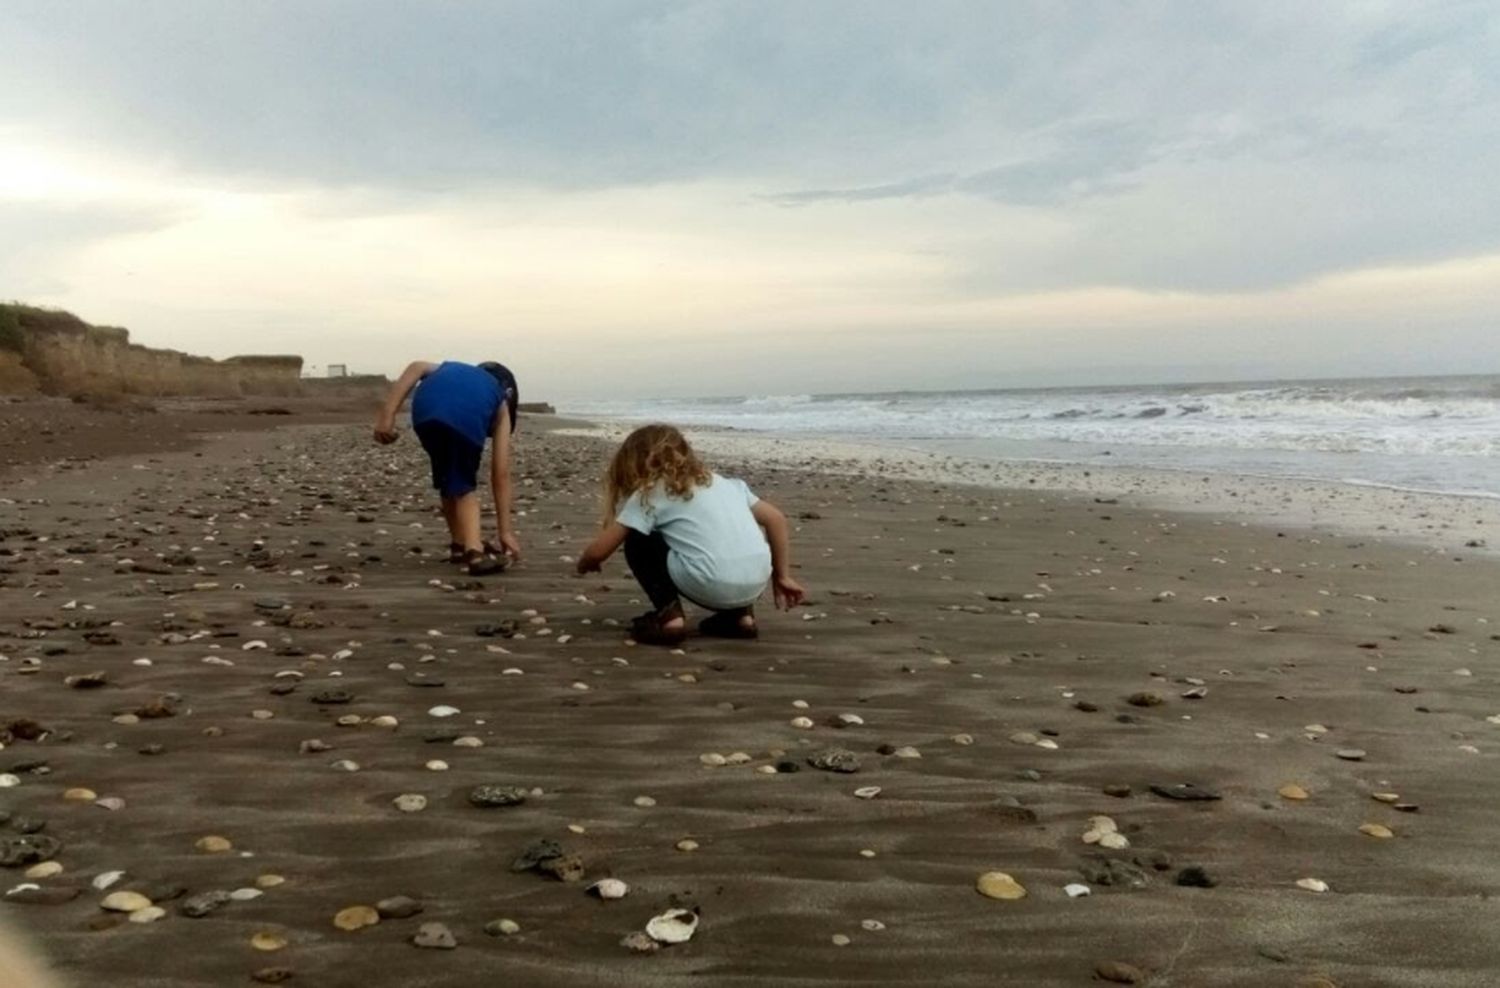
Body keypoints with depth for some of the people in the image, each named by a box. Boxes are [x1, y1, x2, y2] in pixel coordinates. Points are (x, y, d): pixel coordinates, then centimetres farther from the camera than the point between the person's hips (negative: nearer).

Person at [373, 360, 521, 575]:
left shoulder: (448, 369, 45)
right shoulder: (500, 404, 36)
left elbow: (417, 367, 18)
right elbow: (501, 473, 31)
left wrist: (387, 414, 10)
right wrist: (506, 530, 33)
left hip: (427, 410, 2)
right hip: (467, 416, -2)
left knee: (447, 479, 27)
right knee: (464, 484, 19)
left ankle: (461, 545, 34)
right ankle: (474, 551, 1)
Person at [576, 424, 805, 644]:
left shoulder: (650, 493, 9)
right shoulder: (725, 483, 24)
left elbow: (598, 552, 9)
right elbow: (777, 519, 21)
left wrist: (584, 565, 32)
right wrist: (782, 577, 26)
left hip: (710, 586, -6)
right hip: (755, 584, 6)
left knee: (637, 542, 15)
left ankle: (669, 614, 4)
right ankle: (739, 614, 20)